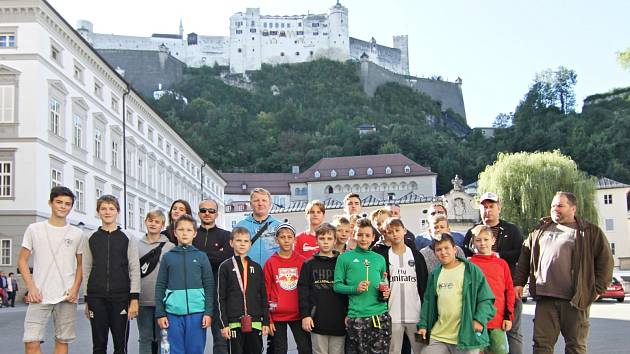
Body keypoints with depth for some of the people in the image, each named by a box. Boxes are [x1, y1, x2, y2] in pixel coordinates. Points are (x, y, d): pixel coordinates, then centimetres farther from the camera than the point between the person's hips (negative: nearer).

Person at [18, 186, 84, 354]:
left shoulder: (77, 234, 7)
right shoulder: (34, 229, 3)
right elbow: (22, 261, 5)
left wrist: (75, 289, -2)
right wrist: (31, 288, -7)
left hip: (67, 297, 1)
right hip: (39, 296, -1)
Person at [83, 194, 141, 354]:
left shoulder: (128, 239, 4)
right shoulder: (91, 239, 9)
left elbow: (135, 269, 1)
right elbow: (86, 270, 10)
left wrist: (134, 298, -7)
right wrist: (87, 301, 7)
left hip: (121, 298, -1)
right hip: (96, 298, 2)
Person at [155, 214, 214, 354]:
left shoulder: (201, 257, 6)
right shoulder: (168, 257, 7)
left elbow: (209, 286, 4)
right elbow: (160, 286, 6)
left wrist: (208, 312, -3)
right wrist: (160, 313, 1)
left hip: (197, 312, 0)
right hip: (173, 313, 0)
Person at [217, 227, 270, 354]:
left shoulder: (257, 267, 10)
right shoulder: (225, 267, 1)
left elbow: (263, 296, 11)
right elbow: (221, 297, -1)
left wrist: (266, 321, 6)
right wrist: (223, 324, -6)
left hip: (255, 321, 3)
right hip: (234, 321, -3)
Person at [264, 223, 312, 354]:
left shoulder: (302, 261, 3)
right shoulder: (270, 263, -1)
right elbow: (266, 292, 0)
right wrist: (268, 319, -3)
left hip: (298, 315, 1)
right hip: (277, 316, -1)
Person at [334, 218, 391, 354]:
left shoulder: (379, 259, 15)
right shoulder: (345, 258, 4)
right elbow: (337, 285, 2)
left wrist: (385, 293, 1)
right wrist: (355, 289, -14)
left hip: (381, 316, 3)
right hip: (356, 316, -2)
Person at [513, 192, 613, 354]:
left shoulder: (591, 232, 4)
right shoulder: (541, 229, 16)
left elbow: (605, 261, 3)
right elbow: (525, 255, 18)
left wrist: (597, 289, -2)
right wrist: (519, 282, 11)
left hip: (575, 299, -3)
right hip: (545, 299, 3)